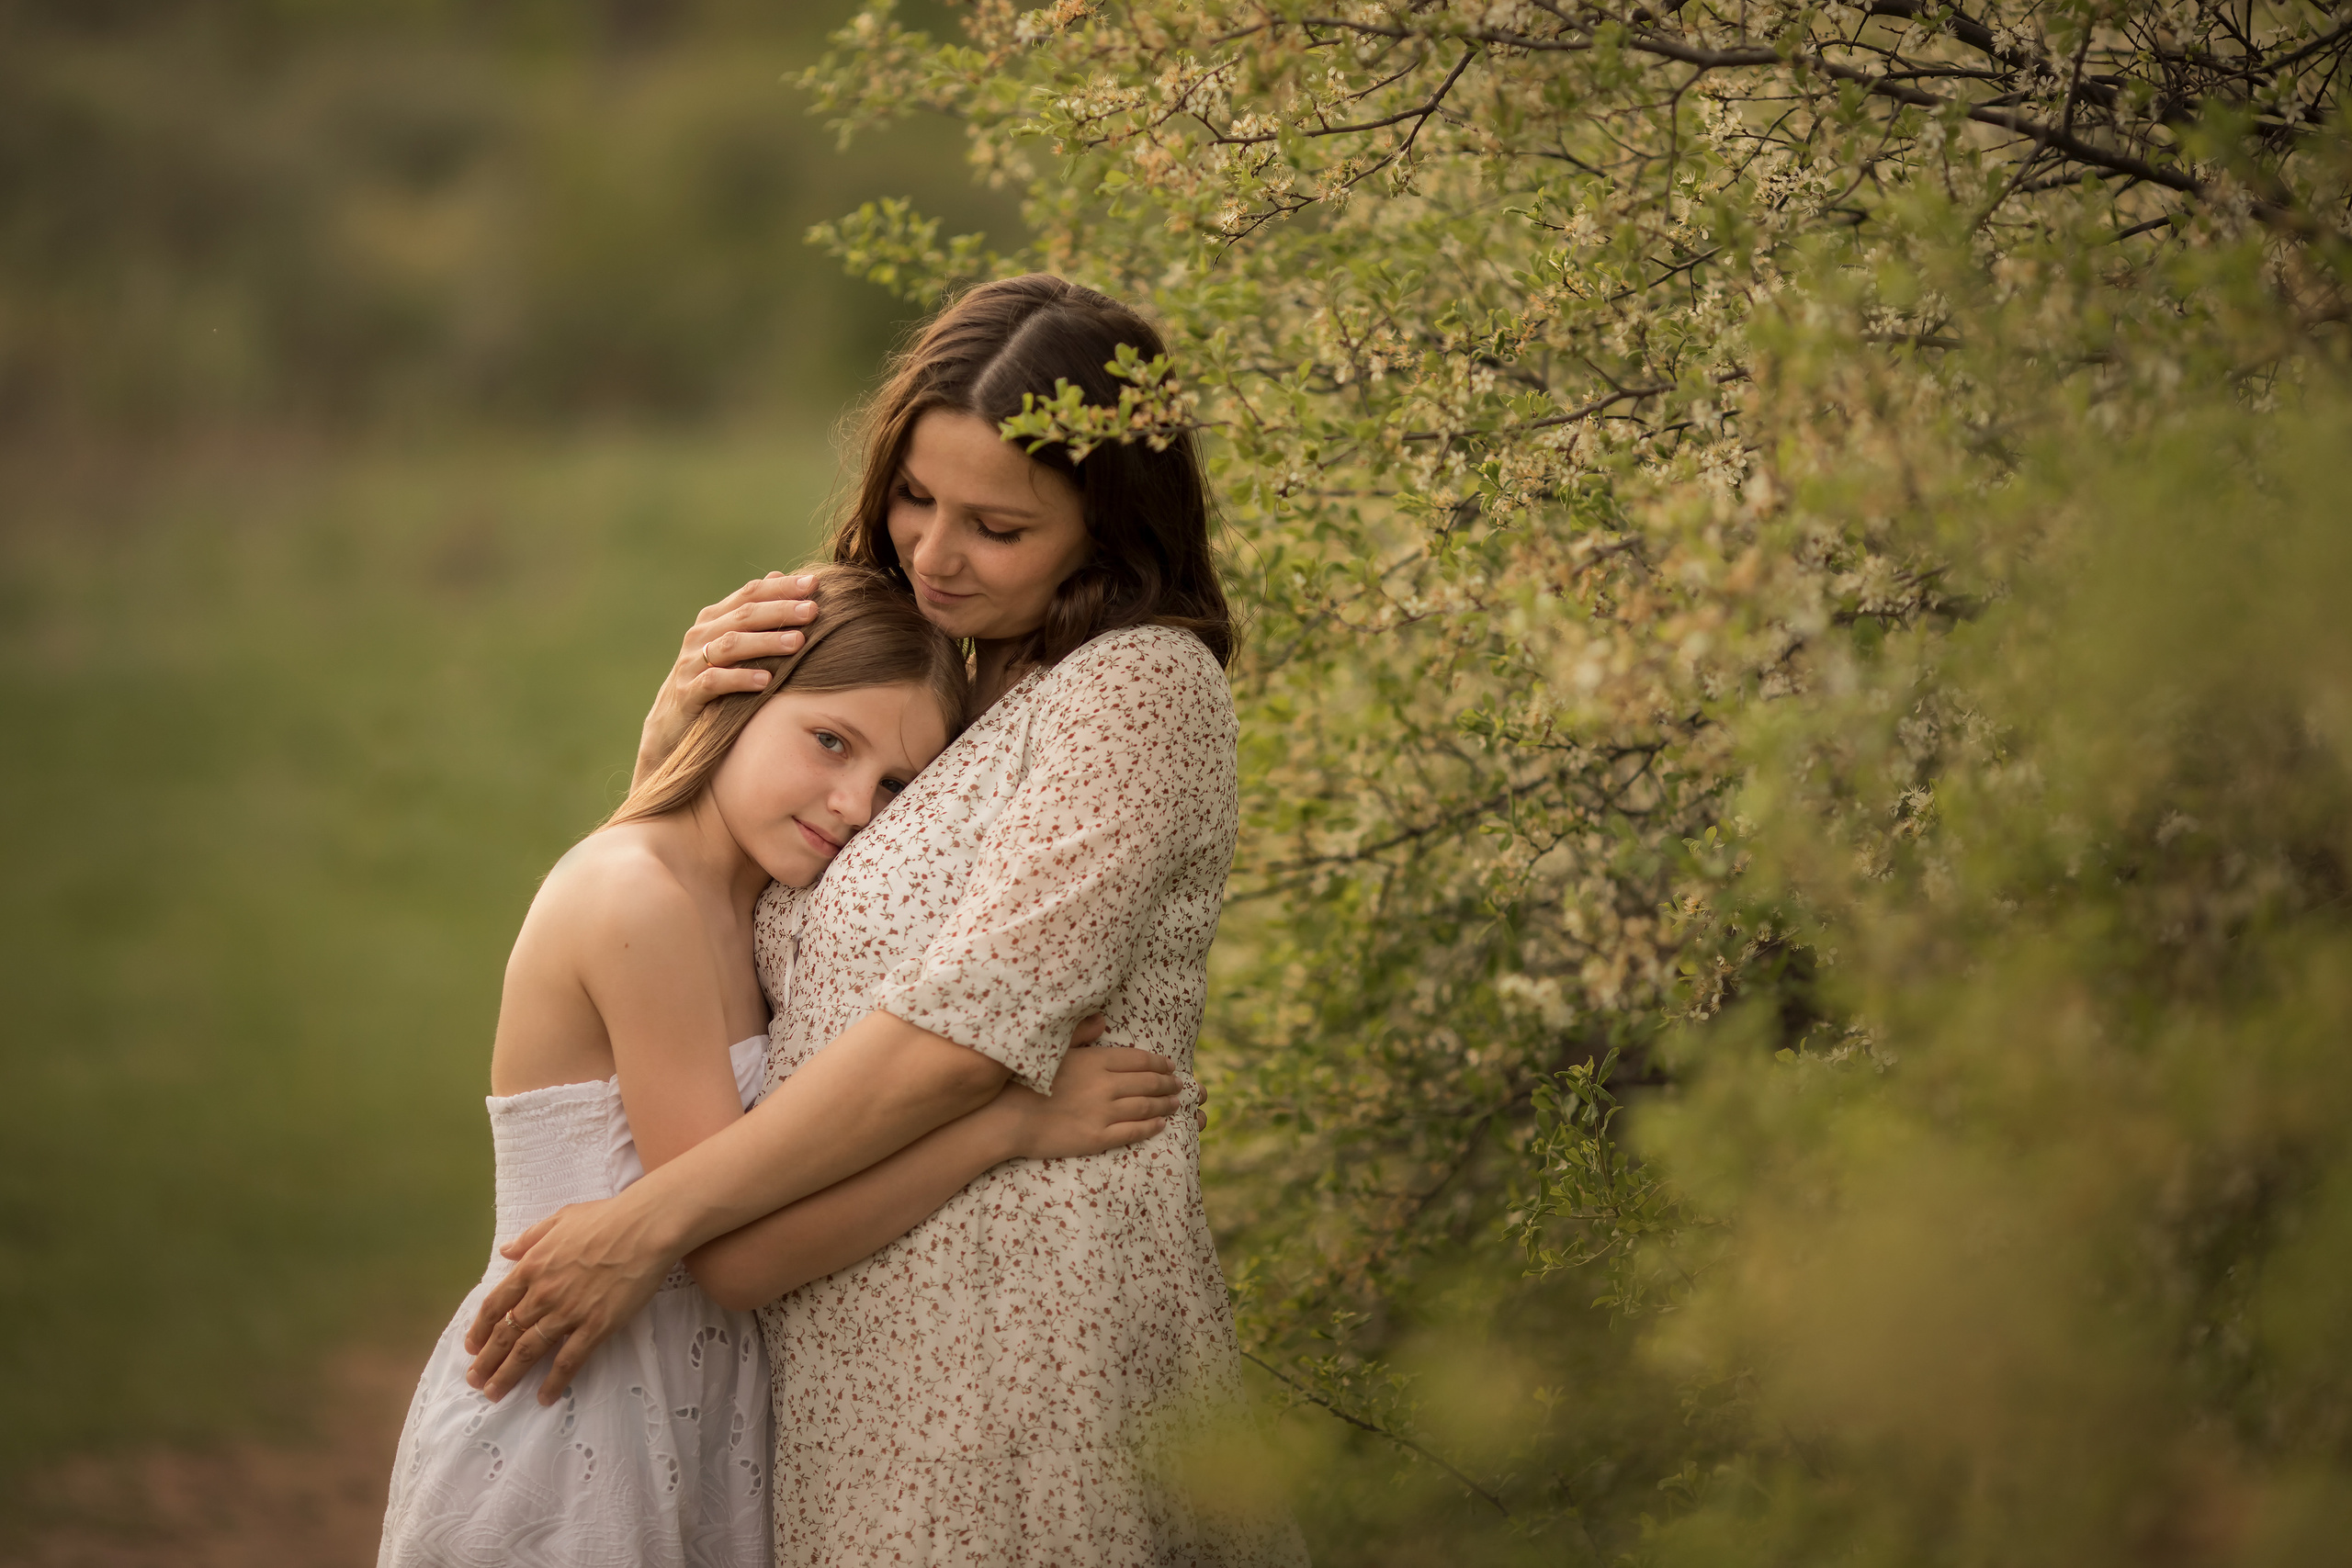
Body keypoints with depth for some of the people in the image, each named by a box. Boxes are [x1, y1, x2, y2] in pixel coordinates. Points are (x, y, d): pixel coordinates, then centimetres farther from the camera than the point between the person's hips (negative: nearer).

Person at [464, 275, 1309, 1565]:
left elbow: (964, 1033, -19)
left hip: (1015, 1348, -7)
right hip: (850, 1351, 7)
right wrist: (670, 750, 2)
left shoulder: (1141, 687, -10)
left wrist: (649, 1223, -17)